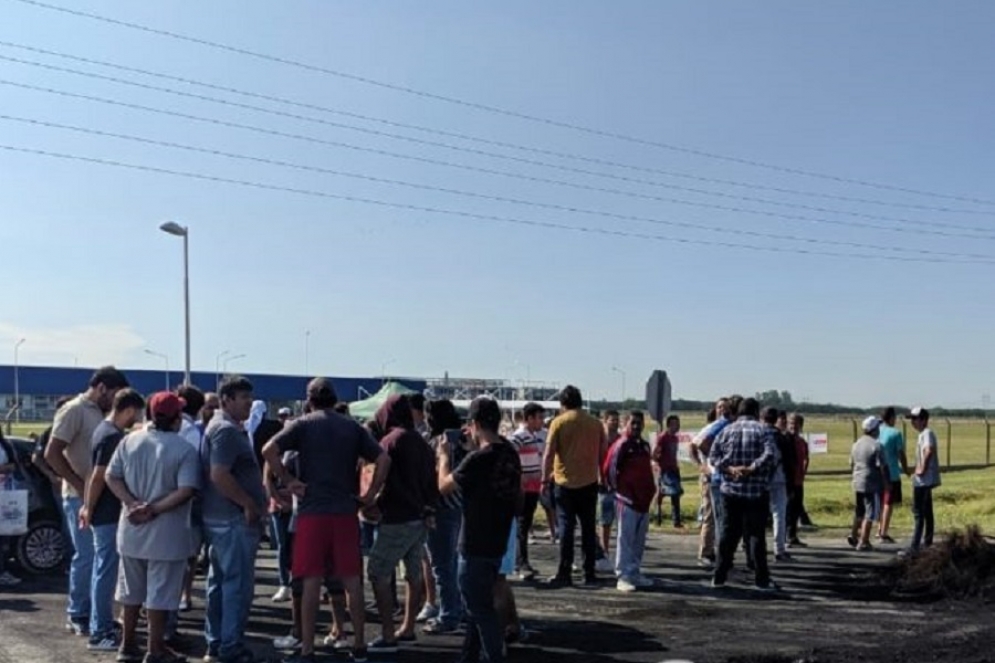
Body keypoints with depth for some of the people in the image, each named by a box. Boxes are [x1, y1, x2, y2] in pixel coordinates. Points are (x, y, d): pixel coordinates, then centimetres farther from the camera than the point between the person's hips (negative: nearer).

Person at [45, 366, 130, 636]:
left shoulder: (101, 413, 14)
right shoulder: (74, 410, -11)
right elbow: (52, 454, -17)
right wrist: (80, 486, -18)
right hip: (81, 497, -8)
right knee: (87, 556, -3)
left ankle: (93, 611, 20)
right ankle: (78, 616, 9)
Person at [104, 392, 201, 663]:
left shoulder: (129, 441, 2)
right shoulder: (184, 449, -13)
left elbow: (111, 477, -1)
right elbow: (186, 490, -22)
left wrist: (132, 503, -9)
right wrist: (154, 509, -18)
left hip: (132, 530, 5)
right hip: (166, 534, -5)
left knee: (132, 590, 18)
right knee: (160, 594, 3)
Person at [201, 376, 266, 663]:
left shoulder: (223, 426, 17)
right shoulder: (227, 430, -16)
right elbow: (219, 475, -25)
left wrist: (251, 504, 16)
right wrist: (249, 504, -18)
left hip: (220, 517, 11)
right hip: (234, 518, -11)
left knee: (220, 581, 15)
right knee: (238, 583, -5)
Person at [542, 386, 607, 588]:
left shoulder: (559, 423, -6)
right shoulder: (595, 424, 2)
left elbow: (549, 454, -9)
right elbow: (603, 453, 7)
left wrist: (545, 478, 0)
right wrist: (603, 478, 18)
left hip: (565, 483, -2)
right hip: (589, 482, 2)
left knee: (566, 528, 3)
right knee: (588, 529, 9)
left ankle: (564, 574, 2)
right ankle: (589, 574, 10)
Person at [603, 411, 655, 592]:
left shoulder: (644, 446, 14)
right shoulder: (621, 445, -11)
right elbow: (609, 470, -13)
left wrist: (650, 490, 16)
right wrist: (619, 491, -8)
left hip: (644, 501, 8)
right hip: (628, 500, -8)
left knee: (640, 540, 13)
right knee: (626, 539, -5)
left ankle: (635, 573, 22)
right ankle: (623, 576, -3)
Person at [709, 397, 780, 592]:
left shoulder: (727, 430, 5)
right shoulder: (763, 430, -4)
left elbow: (713, 456, -4)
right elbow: (770, 455, -20)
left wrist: (729, 469, -12)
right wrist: (751, 469, -17)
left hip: (730, 490, 3)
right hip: (756, 491, -3)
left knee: (728, 533, 10)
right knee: (756, 535, 1)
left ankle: (719, 576, 12)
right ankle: (762, 579, 3)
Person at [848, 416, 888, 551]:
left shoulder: (856, 444, 9)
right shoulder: (876, 446, -15)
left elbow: (852, 464, 16)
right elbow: (881, 467, -15)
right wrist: (887, 483, -5)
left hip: (857, 483, 7)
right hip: (872, 484, -7)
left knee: (859, 512, 21)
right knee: (870, 514, 1)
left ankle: (853, 535, 20)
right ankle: (863, 542, 2)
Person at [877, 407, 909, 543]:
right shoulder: (896, 433, -12)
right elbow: (901, 454, -9)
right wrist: (906, 469, 6)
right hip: (892, 473, -6)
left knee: (881, 502, 19)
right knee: (889, 504, 0)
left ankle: (880, 530, 25)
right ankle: (884, 534, 1)